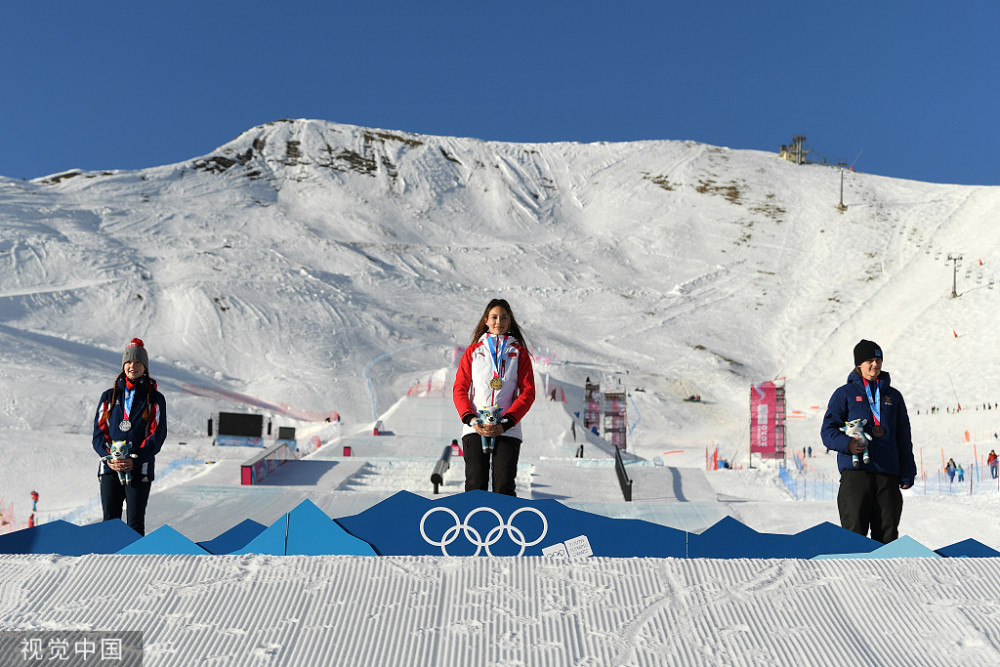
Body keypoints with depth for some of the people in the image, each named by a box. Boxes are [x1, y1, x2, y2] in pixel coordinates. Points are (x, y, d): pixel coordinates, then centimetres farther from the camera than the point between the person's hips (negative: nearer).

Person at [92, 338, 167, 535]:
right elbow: (99, 431, 8)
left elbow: (157, 435, -2)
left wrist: (136, 460, -16)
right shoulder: (109, 396, 13)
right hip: (110, 468, 2)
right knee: (110, 521, -2)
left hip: (140, 469, -2)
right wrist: (109, 458, -10)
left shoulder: (155, 399, 6)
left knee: (135, 523, -3)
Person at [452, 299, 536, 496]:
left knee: (504, 488, -7)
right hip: (475, 428, 1)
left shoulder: (519, 353, 11)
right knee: (476, 485, -6)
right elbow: (459, 389, 8)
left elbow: (528, 392, 3)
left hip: (507, 430, 0)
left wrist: (506, 423, -10)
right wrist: (470, 419, -9)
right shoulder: (473, 351, 13)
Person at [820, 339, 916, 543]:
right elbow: (828, 430, 1)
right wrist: (847, 443, -20)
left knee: (888, 532, 3)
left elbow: (904, 437, 20)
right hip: (855, 471, -3)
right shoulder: (845, 394, 8)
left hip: (887, 473, 3)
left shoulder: (893, 396, 19)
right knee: (854, 531, -8)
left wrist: (907, 472, 12)